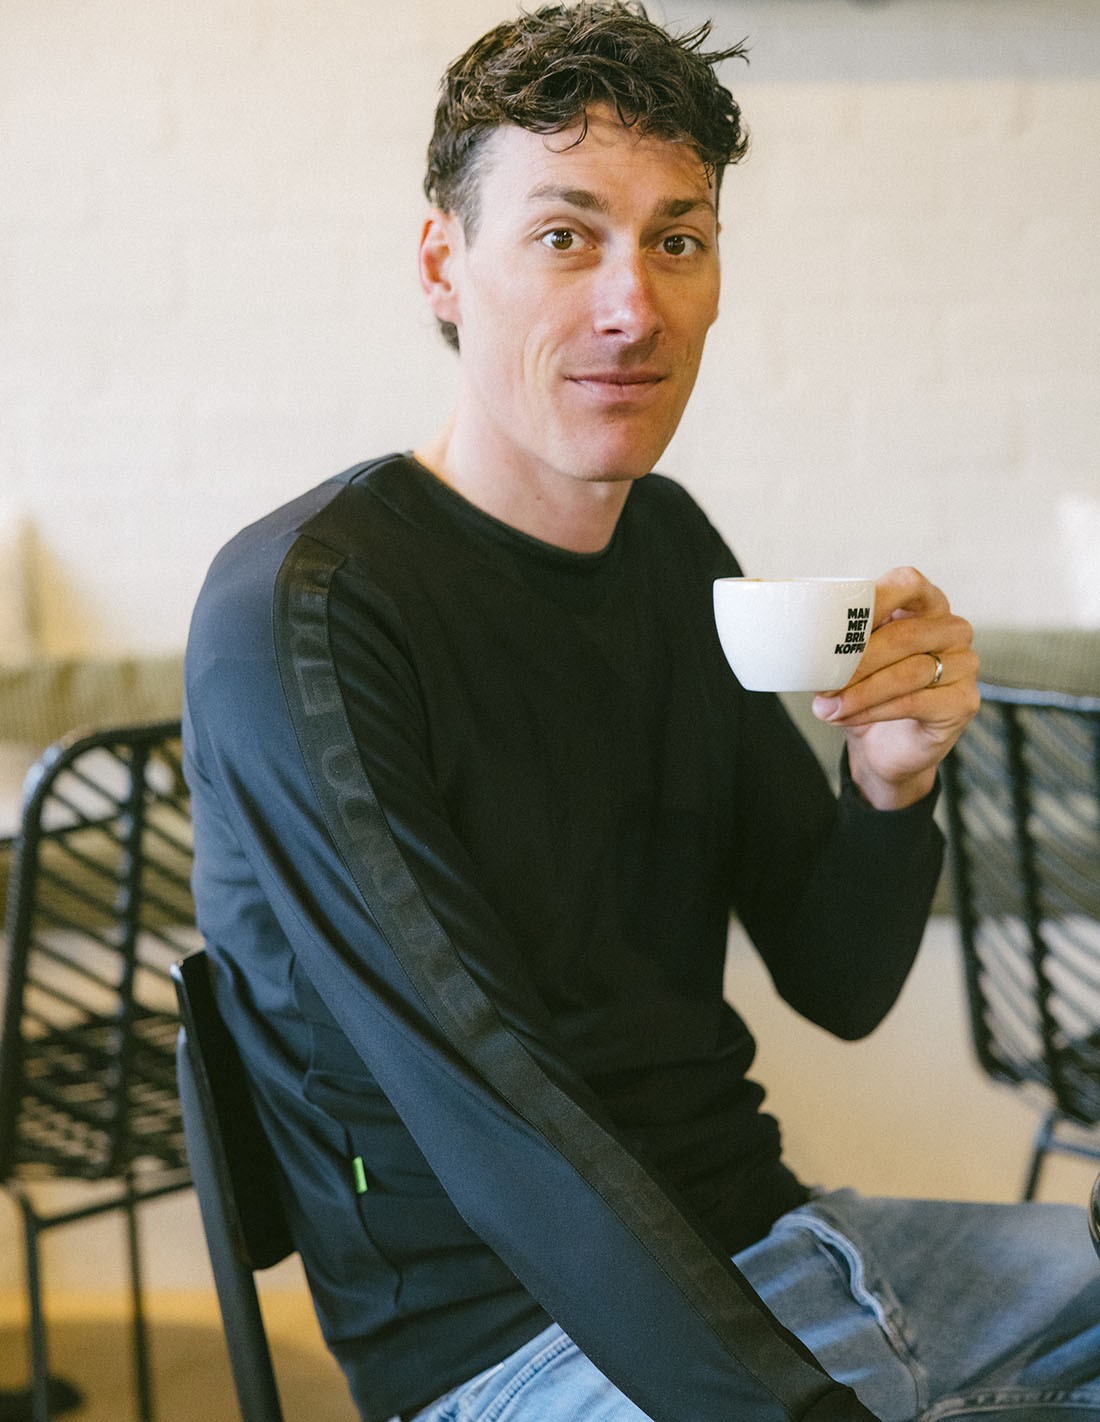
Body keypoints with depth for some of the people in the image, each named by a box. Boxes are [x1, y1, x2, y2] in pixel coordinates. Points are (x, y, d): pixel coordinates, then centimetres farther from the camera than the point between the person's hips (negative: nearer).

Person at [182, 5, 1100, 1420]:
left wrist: (891, 783, -11)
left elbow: (842, 985, 10)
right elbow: (494, 1127, -23)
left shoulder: (672, 546, 7)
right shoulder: (302, 612, -16)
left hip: (759, 1237, 7)